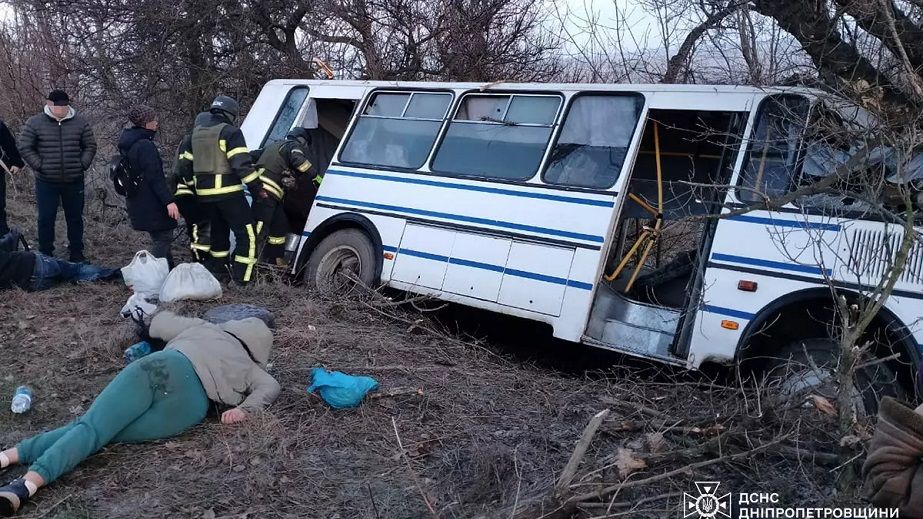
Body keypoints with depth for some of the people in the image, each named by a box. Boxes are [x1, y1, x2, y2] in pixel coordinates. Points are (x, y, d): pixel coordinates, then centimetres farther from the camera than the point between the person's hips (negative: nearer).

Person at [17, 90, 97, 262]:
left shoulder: (80, 122, 1)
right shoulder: (35, 123, -4)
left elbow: (90, 146, 8)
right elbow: (25, 148, -1)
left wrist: (82, 165, -3)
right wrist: (39, 166, -8)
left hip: (74, 181, 2)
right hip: (46, 182, -1)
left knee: (75, 218, 10)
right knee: (46, 219, 4)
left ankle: (76, 253, 21)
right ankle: (45, 254, 16)